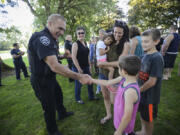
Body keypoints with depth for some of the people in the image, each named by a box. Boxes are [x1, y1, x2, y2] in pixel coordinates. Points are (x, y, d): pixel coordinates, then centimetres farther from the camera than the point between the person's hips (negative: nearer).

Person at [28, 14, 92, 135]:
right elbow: (54, 66, -38)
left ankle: (62, 113, 54)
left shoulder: (51, 39, 7)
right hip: (41, 81, -10)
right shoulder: (42, 38, -27)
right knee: (49, 107, 7)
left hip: (50, 77, 10)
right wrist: (79, 77, -38)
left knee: (59, 96, 27)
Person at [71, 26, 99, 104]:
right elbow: (73, 57, -18)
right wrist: (79, 69, -19)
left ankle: (91, 96, 34)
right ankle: (78, 99, 28)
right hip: (78, 68, -7)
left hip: (86, 67, 7)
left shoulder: (85, 43, 9)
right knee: (78, 84, 6)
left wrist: (89, 65, 13)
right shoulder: (75, 44, -12)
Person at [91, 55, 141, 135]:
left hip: (124, 126, -6)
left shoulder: (130, 91, -35)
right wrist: (92, 80, 7)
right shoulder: (123, 79, -11)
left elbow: (127, 117, -28)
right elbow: (107, 83, 0)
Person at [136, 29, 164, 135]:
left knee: (149, 119, 15)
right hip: (142, 92, 8)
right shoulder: (146, 55, 2)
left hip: (150, 95, -8)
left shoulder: (157, 58, -24)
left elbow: (151, 82, -24)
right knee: (142, 114, 26)